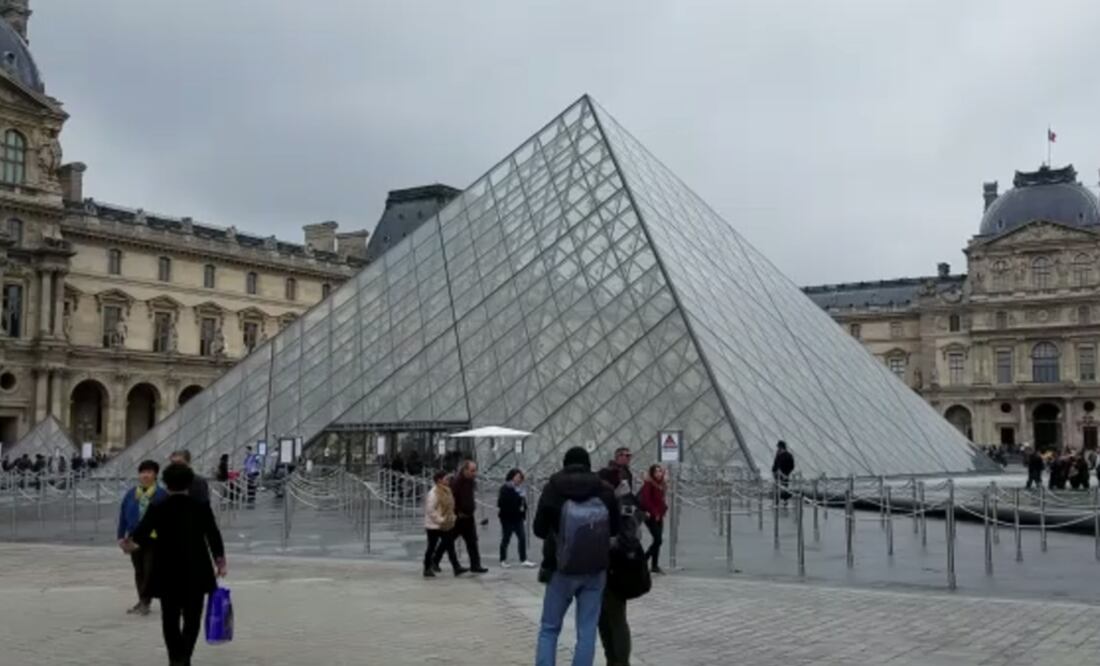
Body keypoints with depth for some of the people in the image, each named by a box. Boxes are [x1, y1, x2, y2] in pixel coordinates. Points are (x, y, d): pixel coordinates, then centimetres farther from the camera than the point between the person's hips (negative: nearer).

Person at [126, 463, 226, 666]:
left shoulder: (157, 509, -7)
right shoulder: (201, 508, -6)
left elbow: (136, 540, -8)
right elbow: (214, 537, -4)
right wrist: (220, 563, 8)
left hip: (167, 573, 1)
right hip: (195, 572, -1)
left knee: (170, 618, 15)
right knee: (192, 618, 6)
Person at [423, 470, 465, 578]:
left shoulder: (446, 491, 10)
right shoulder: (433, 493, -18)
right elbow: (430, 510, -23)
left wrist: (451, 517, 8)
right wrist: (440, 520, -22)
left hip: (445, 525, 8)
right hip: (434, 525, -8)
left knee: (449, 545, 6)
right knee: (432, 547, 3)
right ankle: (427, 569, 14)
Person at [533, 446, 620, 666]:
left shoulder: (553, 488, -7)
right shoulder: (605, 490, -4)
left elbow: (539, 529, 1)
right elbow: (615, 528, 7)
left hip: (562, 569, -1)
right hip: (596, 569, 1)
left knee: (549, 628, 11)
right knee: (587, 631, 7)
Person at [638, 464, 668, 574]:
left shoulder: (661, 485, 13)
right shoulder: (648, 484, -11)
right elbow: (645, 500, -17)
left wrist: (663, 510, 2)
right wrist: (654, 513, -15)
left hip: (659, 516, 8)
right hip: (651, 516, -8)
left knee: (658, 540, 8)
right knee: (658, 539, -12)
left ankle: (655, 565, 15)